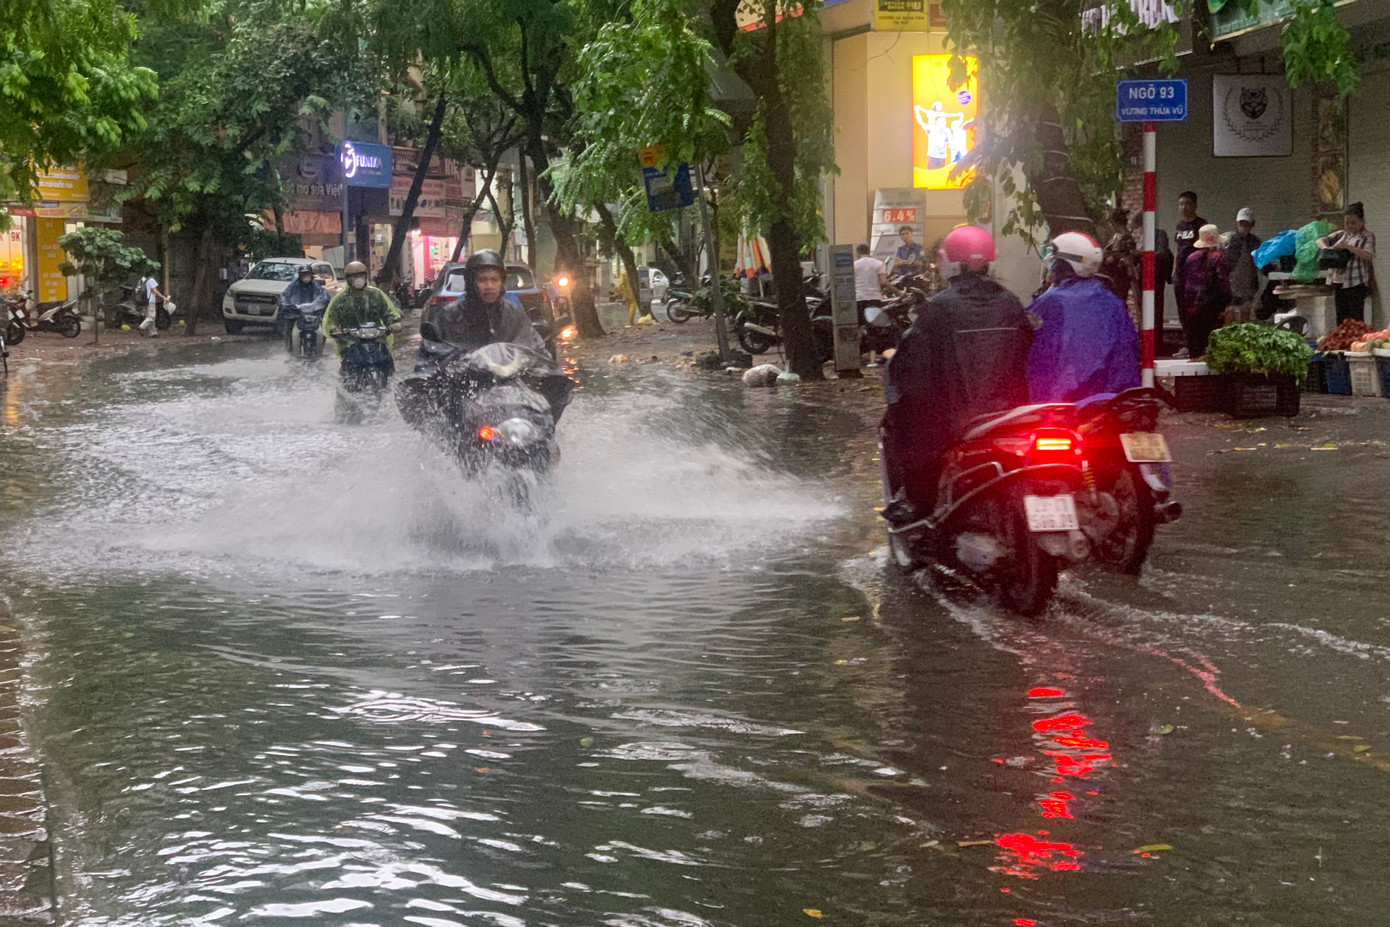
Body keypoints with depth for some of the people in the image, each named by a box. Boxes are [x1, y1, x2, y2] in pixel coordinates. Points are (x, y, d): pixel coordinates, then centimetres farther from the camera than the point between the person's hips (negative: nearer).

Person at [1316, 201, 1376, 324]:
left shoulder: (1368, 236, -2)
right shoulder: (1342, 234, 16)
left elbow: (1368, 255, -17)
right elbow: (1320, 241, 12)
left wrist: (1347, 247, -22)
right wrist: (1326, 249, -10)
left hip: (1356, 283, -7)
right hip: (1339, 283, 7)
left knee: (1356, 318, -10)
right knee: (1341, 319, 9)